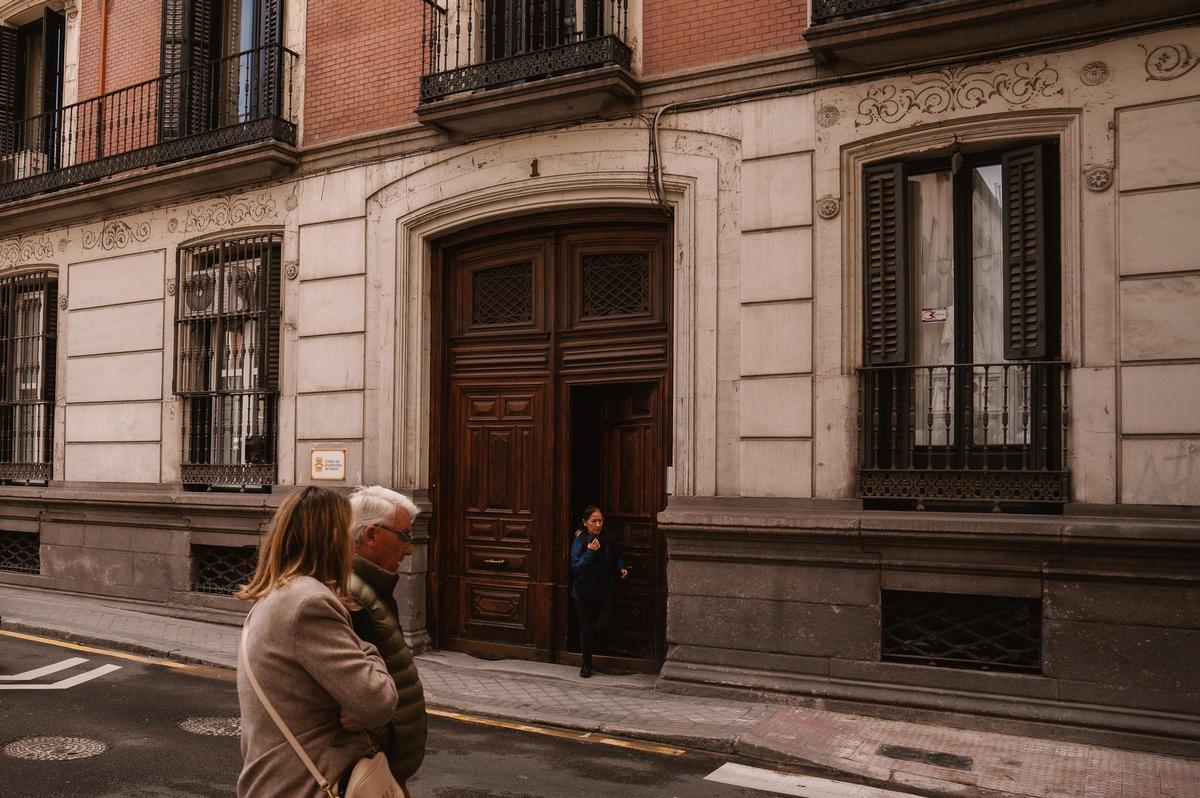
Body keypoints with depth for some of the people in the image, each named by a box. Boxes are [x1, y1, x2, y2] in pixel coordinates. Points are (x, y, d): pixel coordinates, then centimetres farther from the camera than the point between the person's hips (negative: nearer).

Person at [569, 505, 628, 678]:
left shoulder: (609, 539, 0)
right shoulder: (579, 541, -9)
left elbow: (617, 557, 19)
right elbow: (575, 567, -16)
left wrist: (621, 568, 0)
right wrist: (590, 552, -25)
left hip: (605, 591, 2)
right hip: (584, 592, -2)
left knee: (603, 625, -9)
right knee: (587, 627, 6)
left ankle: (599, 647, 26)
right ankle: (587, 663, 24)